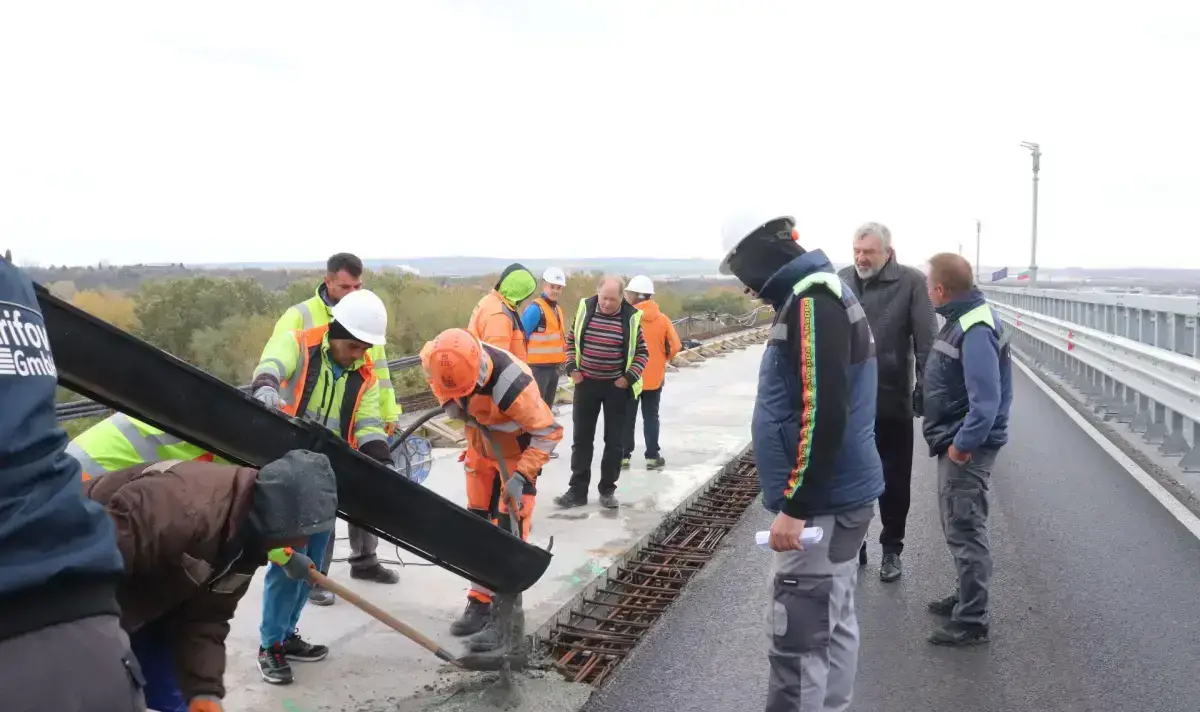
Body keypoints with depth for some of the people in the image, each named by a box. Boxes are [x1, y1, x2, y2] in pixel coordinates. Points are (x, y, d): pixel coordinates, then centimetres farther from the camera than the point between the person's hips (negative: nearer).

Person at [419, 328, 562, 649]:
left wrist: (521, 476, -34)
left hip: (517, 453, -6)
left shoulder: (511, 384, -41)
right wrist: (452, 402, -5)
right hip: (480, 447, 6)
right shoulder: (436, 361, -24)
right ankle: (479, 604, 25)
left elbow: (549, 431, -29)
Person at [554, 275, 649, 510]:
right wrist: (572, 368, -2)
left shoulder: (631, 317, -10)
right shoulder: (585, 308, -5)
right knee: (582, 438, 6)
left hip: (616, 386, -1)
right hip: (586, 383, 2)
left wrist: (629, 377, -11)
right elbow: (572, 340, 8)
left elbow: (642, 353, -1)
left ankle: (607, 490, 18)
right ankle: (577, 490, 13)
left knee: (614, 441, 6)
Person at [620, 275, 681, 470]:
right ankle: (652, 456, 11)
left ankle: (624, 456, 11)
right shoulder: (662, 319, -2)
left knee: (627, 417, 8)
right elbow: (674, 346, 0)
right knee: (651, 417, 11)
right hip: (654, 377, 3)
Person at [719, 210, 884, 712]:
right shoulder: (820, 294, 14)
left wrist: (794, 507, -21)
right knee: (833, 627, 17)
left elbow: (824, 415, -25)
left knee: (797, 640, -5)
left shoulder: (811, 301, -18)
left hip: (820, 504, -10)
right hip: (837, 497, 10)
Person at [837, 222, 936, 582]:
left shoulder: (911, 282, -8)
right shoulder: (840, 281, 2)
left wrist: (925, 389, -13)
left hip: (892, 401, -3)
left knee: (894, 481, 11)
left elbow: (926, 341, -9)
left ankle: (891, 549, 27)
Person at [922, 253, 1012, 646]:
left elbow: (986, 399, -29)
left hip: (965, 449, -10)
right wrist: (953, 439, 15)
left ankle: (971, 621, 8)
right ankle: (967, 597, 36)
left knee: (965, 530, -1)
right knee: (959, 526, 21)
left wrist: (962, 445, -23)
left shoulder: (975, 330, -23)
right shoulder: (964, 317, 8)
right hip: (957, 440, 10)